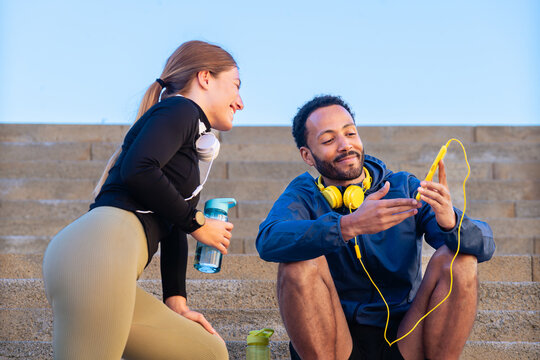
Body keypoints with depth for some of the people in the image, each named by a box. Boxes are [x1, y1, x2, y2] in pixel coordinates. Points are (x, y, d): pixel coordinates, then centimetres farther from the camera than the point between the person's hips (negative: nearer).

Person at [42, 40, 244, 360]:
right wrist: (197, 223, -4)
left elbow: (173, 230, 26)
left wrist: (176, 303, 18)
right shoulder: (181, 109, 3)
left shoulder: (192, 139, 30)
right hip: (100, 247, -10)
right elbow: (138, 171, -15)